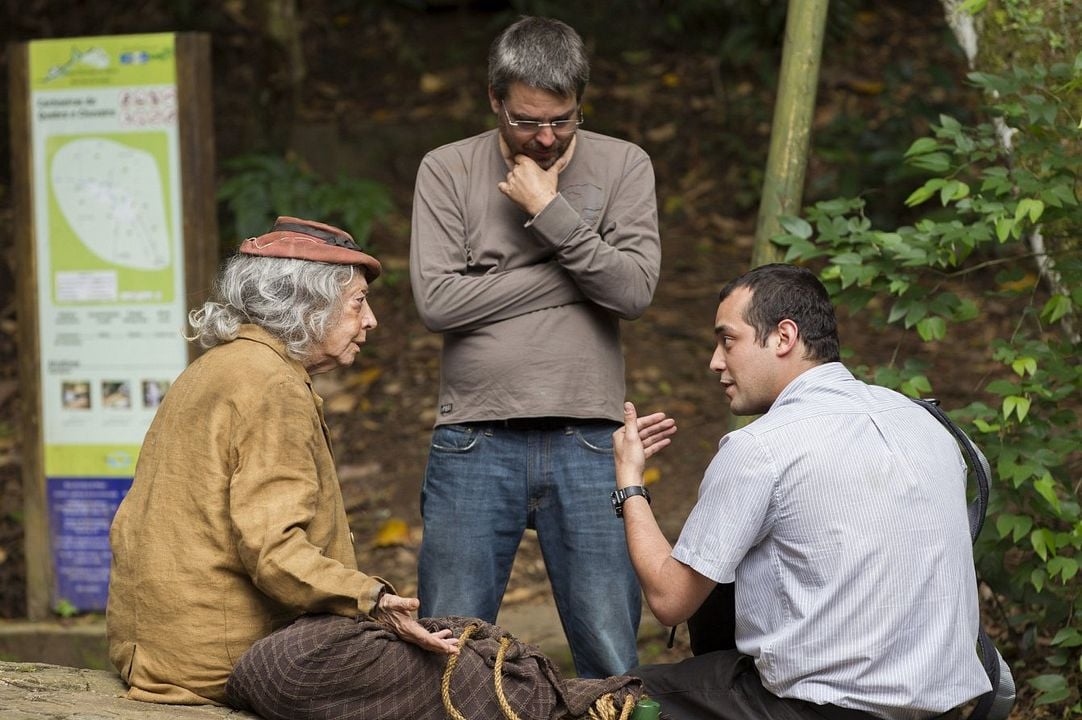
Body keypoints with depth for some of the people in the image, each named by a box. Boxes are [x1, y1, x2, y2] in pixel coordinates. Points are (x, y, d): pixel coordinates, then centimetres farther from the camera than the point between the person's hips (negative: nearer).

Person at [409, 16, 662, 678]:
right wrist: (572, 271, -4)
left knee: (613, 660, 1)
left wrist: (552, 213, -9)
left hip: (588, 444, 0)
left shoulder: (624, 166, 7)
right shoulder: (448, 171, 5)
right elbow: (438, 300, -7)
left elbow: (635, 289, -5)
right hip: (475, 444, 0)